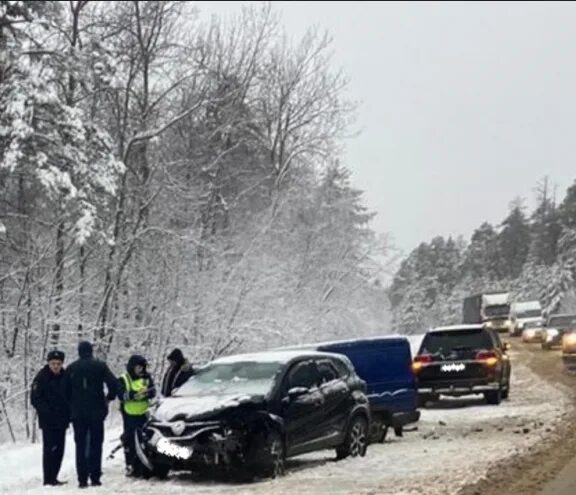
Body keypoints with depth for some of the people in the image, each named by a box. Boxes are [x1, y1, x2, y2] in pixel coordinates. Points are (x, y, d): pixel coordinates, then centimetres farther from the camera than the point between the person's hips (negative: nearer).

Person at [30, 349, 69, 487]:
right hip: (48, 421, -6)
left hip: (62, 420, 6)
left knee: (59, 449, 9)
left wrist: (68, 413, 4)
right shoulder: (42, 377, -8)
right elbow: (35, 399, -10)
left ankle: (53, 477, 17)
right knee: (50, 448, -7)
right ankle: (48, 479, -3)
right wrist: (46, 412, -20)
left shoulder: (65, 377, 9)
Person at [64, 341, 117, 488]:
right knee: (96, 444, 5)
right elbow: (113, 384, -11)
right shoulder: (100, 366, -3)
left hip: (77, 413, 1)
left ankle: (82, 479, 0)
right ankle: (95, 477, 0)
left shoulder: (71, 368, 3)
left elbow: (66, 391, 4)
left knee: (80, 445, 6)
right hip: (96, 411, -1)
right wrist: (109, 397, 7)